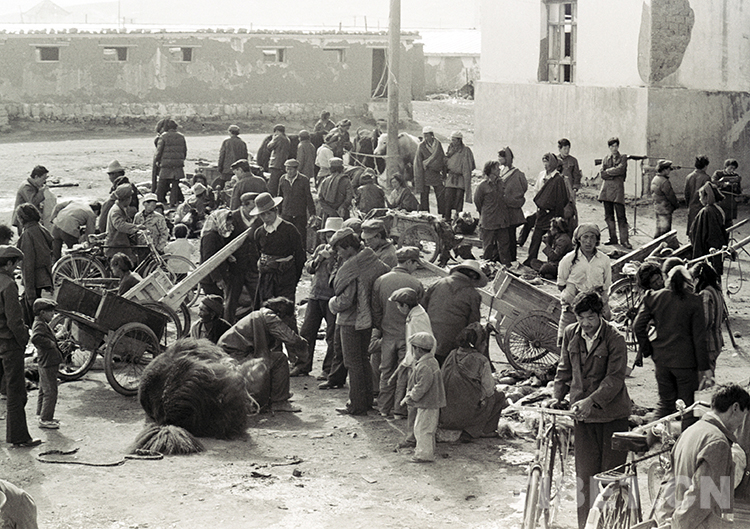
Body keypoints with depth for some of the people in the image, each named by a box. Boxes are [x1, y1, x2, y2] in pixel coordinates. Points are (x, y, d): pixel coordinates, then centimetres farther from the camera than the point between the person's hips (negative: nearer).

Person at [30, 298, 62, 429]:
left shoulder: (42, 324, 15)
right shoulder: (39, 325, -18)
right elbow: (36, 338, -36)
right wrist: (50, 343, -26)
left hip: (48, 363, 11)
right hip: (47, 363, -11)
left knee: (44, 390, 19)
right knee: (50, 392, -6)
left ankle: (42, 415, 28)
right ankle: (45, 419, -1)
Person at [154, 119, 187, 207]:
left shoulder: (163, 137, -4)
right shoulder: (181, 137, 8)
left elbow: (159, 151, -5)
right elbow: (185, 151, 14)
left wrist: (156, 160, 10)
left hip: (166, 164, -3)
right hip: (178, 165, 3)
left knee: (162, 184, 4)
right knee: (175, 185, 7)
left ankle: (159, 200, 6)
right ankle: (173, 202, 6)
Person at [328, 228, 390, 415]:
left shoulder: (350, 268, -21)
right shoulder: (374, 262, 1)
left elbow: (345, 301, -23)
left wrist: (332, 303, -3)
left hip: (351, 322, -8)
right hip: (367, 320, 8)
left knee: (354, 364, 1)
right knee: (363, 360, 20)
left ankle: (357, 405, 6)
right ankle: (367, 400, 26)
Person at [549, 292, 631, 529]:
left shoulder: (615, 339, -12)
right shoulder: (570, 334, 4)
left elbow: (615, 378, -16)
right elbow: (565, 369, 15)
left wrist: (592, 401, -27)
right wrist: (557, 395, 1)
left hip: (611, 413, -4)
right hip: (582, 411, 4)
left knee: (612, 470, 3)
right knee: (585, 471, 6)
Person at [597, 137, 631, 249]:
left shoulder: (623, 158, 6)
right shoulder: (606, 159, 16)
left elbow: (620, 170, -11)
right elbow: (602, 174, 5)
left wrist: (607, 171, -3)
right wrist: (613, 173, -6)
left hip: (618, 189, -4)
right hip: (606, 188, 4)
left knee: (621, 215, -9)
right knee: (608, 215, 7)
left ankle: (624, 240, -10)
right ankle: (613, 238, 15)